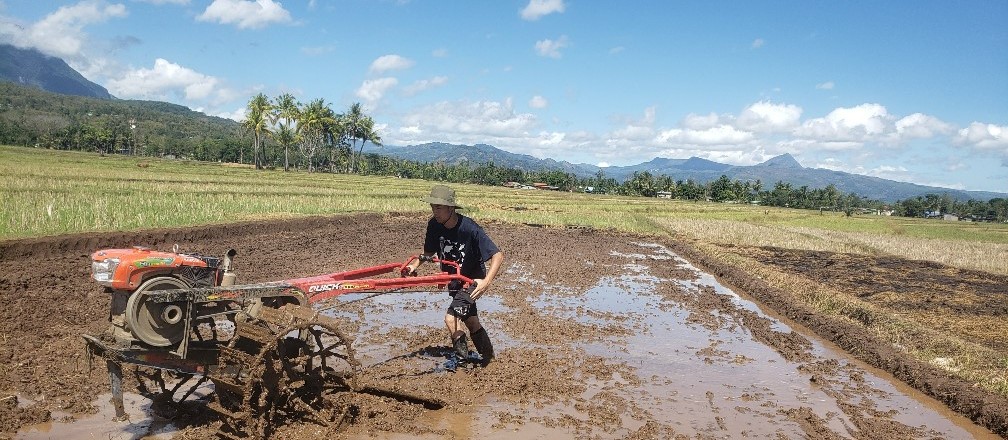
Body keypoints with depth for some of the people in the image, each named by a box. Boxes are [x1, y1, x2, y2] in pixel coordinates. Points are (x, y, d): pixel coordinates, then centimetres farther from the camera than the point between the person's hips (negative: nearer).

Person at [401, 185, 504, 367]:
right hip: (453, 279, 7)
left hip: (473, 279, -6)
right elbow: (429, 253, 5)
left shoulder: (470, 229, -30)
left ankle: (462, 357, 4)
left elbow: (498, 255, -30)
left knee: (451, 318, -20)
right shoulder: (434, 225, -12)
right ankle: (488, 355, 38)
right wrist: (414, 265, -13)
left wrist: (487, 282, -43)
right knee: (471, 321, 18)